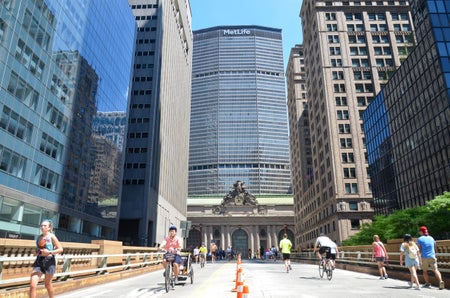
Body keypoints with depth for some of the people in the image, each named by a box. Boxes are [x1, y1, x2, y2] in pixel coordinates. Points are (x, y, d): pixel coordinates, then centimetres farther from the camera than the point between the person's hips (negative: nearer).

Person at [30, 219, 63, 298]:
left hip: (49, 261, -4)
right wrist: (37, 252, 1)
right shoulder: (39, 237, 8)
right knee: (32, 285, -9)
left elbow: (61, 249, -8)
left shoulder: (52, 237, -6)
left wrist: (50, 252, -20)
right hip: (39, 261, 4)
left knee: (48, 284, 12)